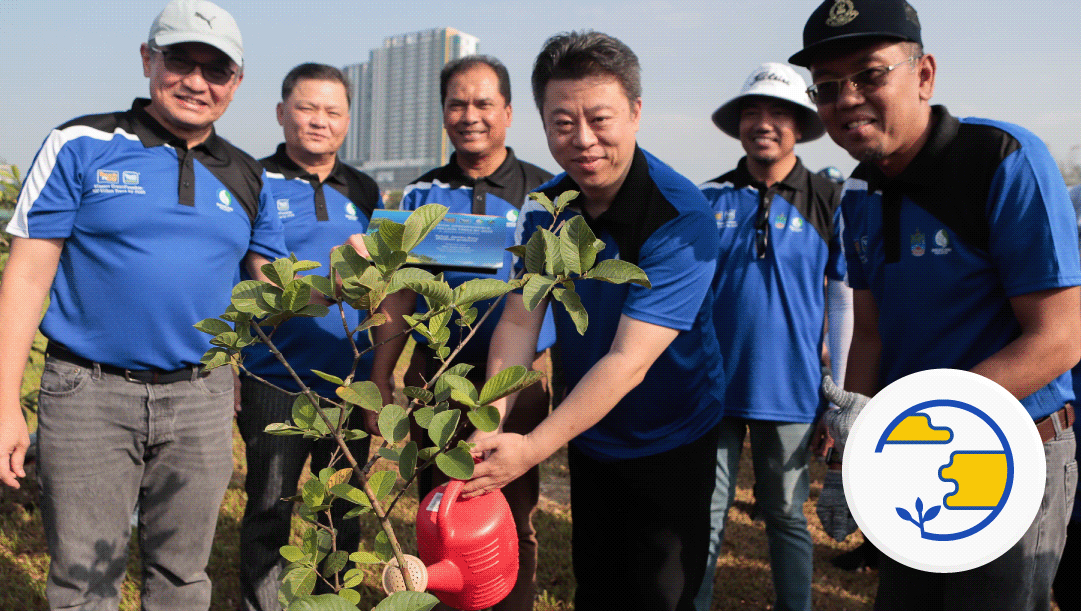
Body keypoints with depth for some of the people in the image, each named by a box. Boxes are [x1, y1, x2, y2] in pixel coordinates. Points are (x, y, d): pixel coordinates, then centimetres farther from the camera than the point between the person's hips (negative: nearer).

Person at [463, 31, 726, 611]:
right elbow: (519, 321, -9)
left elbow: (629, 361, -31)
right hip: (587, 436, 5)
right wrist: (489, 428, -23)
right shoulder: (545, 208, -7)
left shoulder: (680, 216, -27)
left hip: (671, 443, -5)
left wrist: (532, 448, -37)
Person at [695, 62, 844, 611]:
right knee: (704, 515, 8)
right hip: (712, 381, 1)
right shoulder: (709, 199, 2)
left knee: (786, 515, 14)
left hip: (788, 387, -1)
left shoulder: (829, 202, 0)